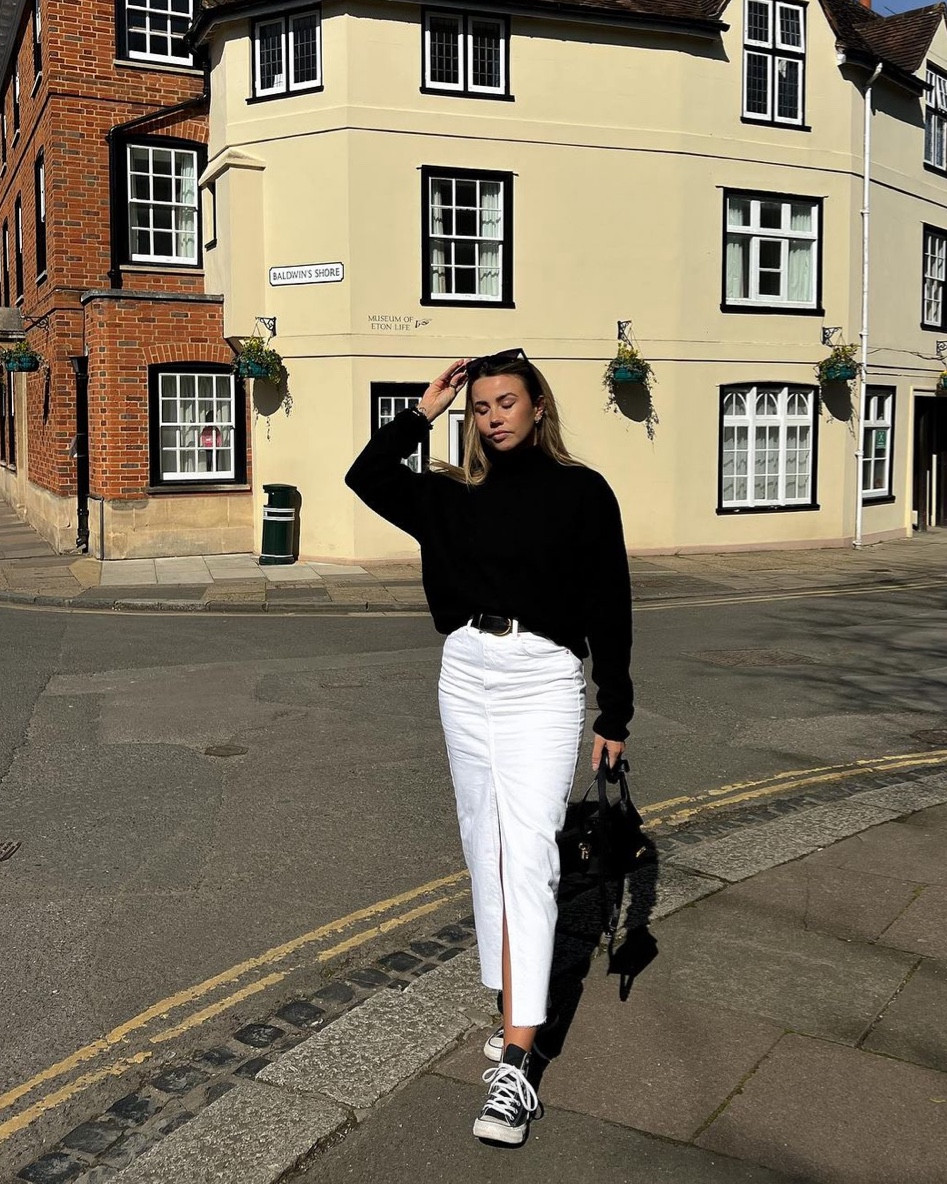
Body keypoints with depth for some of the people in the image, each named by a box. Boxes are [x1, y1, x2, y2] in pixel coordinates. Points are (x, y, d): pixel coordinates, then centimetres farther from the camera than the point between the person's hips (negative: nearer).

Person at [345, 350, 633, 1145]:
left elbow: (609, 607, 0)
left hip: (544, 681, -5)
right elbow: (367, 476, 8)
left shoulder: (582, 492, 0)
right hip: (466, 674, 5)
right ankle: (512, 1006, 25)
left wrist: (615, 715, -1)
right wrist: (425, 410, 6)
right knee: (485, 850, 10)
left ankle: (516, 1065, -10)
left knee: (527, 858, -10)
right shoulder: (454, 493, 11)